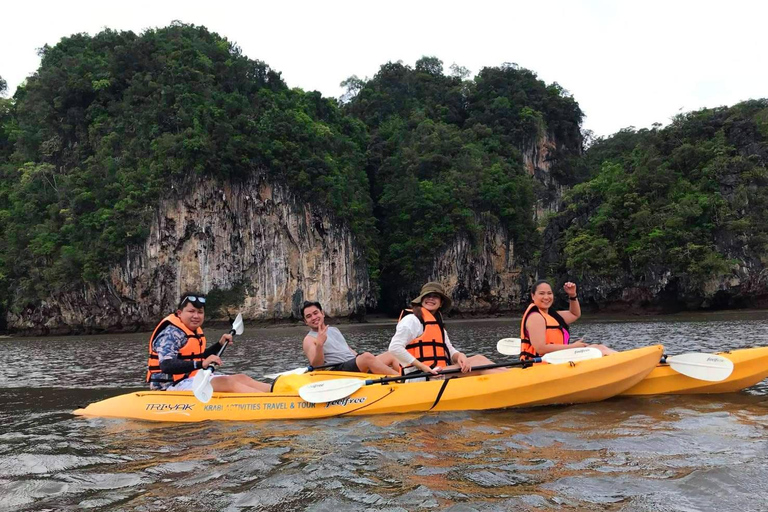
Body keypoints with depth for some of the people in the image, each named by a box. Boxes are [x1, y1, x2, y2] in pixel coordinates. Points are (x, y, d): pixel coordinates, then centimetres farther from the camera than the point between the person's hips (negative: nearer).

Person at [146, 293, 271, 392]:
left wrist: (220, 344, 18)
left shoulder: (195, 330, 14)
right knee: (227, 382, -26)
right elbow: (167, 366, -31)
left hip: (193, 379, 10)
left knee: (241, 378, -2)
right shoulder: (171, 333, -16)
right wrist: (201, 364, -40)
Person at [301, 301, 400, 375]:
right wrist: (319, 344, -25)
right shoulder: (309, 339, 4)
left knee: (389, 355, -5)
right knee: (367, 357, -33)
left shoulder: (334, 330, 26)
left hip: (356, 366, 8)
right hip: (338, 370, -8)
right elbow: (316, 366, -10)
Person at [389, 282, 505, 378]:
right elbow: (394, 348, -17)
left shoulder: (437, 324, 23)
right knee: (478, 363, -16)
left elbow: (449, 351, 14)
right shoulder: (412, 320, -6)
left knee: (478, 359, -6)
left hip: (437, 372, 9)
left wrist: (460, 356, -11)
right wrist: (424, 367, -22)